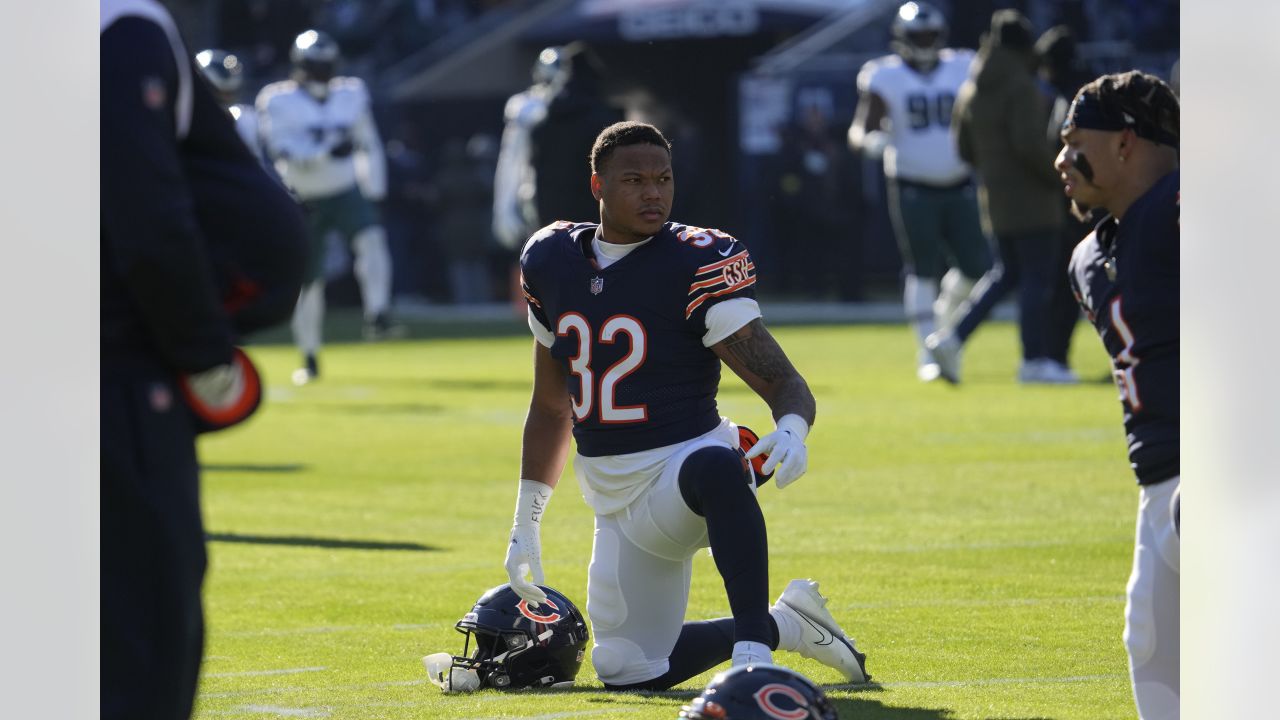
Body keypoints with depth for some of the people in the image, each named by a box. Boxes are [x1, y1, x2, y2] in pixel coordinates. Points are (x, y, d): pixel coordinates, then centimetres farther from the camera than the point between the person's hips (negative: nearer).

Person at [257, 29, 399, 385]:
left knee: (371, 236, -31)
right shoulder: (279, 101, -7)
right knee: (308, 282, 3)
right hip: (305, 200, -1)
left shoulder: (350, 96, 4)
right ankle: (309, 358, 18)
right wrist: (326, 149, -32)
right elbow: (282, 148, -22)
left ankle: (377, 316, -33)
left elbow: (369, 146, 14)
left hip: (346, 192, 1)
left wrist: (374, 192, 9)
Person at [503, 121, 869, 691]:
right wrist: (526, 522, 19)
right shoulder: (552, 262, 6)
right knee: (629, 673, 6)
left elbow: (785, 385, -15)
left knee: (713, 468, -42)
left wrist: (791, 429, -39)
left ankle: (754, 649, -39)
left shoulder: (695, 265, -11)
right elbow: (551, 406, 19)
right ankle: (785, 625, 25)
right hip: (616, 508, 6)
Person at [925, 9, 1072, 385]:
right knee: (1037, 276, -1)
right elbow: (1029, 143, -24)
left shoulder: (971, 91, 9)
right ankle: (1034, 360, 1)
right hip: (1031, 199, -8)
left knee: (1008, 272, 17)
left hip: (995, 196, 8)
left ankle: (952, 338, 6)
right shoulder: (1021, 88, -15)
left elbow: (965, 149, 12)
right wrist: (1058, 175, -12)